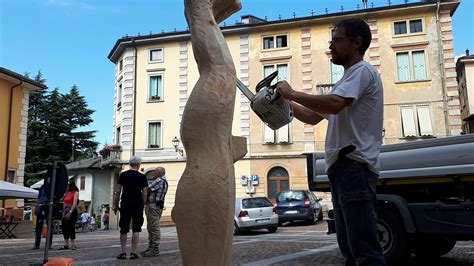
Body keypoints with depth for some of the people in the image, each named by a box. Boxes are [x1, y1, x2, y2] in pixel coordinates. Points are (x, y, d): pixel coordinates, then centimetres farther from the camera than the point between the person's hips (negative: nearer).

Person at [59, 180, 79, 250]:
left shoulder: (75, 193, -4)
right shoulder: (67, 193, 15)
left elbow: (74, 203, -14)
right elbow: (64, 203, 15)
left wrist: (70, 212, -23)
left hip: (72, 212, -6)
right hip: (65, 212, 7)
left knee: (71, 228, -6)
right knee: (64, 227, 4)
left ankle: (73, 245, 1)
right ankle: (66, 245, 10)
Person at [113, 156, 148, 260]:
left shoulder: (123, 175, 2)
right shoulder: (142, 177, -1)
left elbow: (118, 191, 0)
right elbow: (144, 193, -3)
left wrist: (116, 205, 8)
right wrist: (142, 205, 9)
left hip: (125, 205, 1)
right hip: (138, 205, -1)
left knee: (123, 230, 8)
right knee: (136, 230, 4)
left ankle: (123, 252, 9)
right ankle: (133, 253, 3)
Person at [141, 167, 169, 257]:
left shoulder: (159, 180, -12)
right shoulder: (164, 181, 20)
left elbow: (147, 189, -12)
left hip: (153, 206, -11)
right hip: (154, 206, 11)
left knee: (154, 228, -8)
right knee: (150, 228, 15)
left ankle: (155, 250, -6)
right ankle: (151, 248, 21)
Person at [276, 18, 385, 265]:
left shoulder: (362, 71, -4)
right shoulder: (347, 79, 27)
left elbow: (334, 104, -23)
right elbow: (314, 117, 28)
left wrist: (291, 93, -12)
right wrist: (285, 103, 15)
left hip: (355, 166, -10)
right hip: (341, 167, 10)